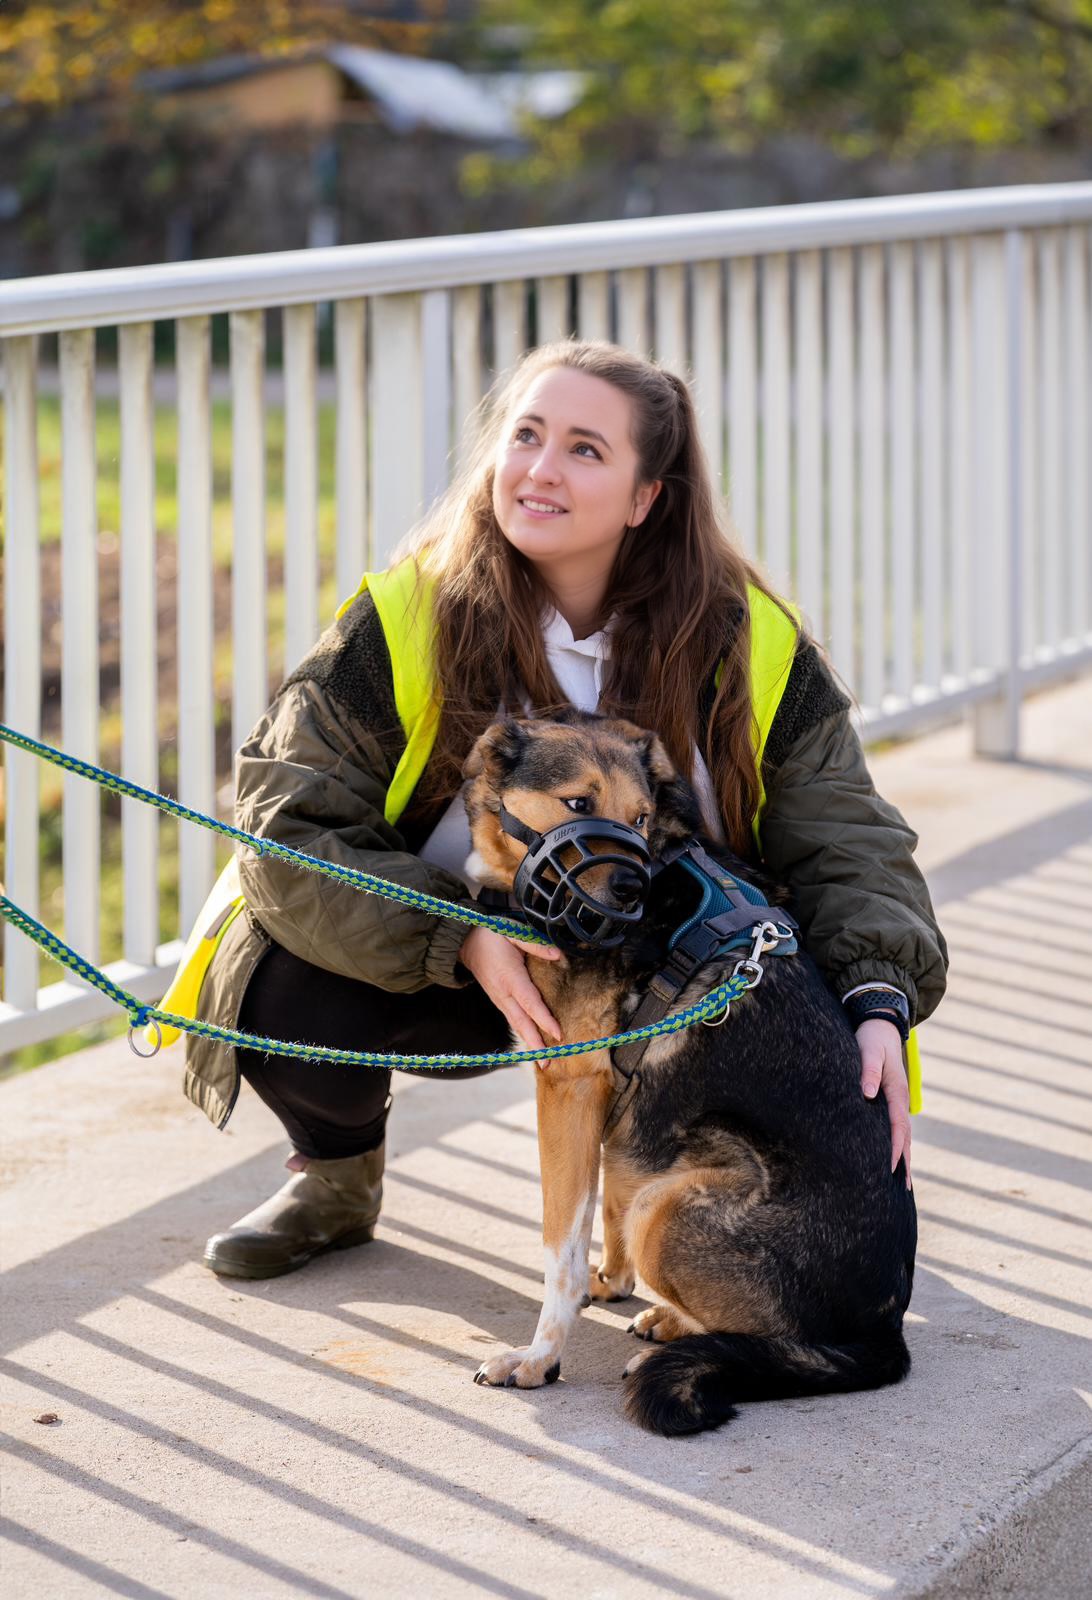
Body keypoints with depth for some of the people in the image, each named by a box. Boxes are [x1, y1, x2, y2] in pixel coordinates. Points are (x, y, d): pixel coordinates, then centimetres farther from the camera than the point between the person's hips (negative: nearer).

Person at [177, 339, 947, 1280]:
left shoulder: (748, 640, -13)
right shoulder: (407, 618, -18)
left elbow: (843, 844, -9)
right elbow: (289, 821, -19)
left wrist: (879, 1002, -28)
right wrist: (462, 942, -33)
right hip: (440, 966, -1)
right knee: (281, 1000, -29)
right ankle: (339, 1178, 10)